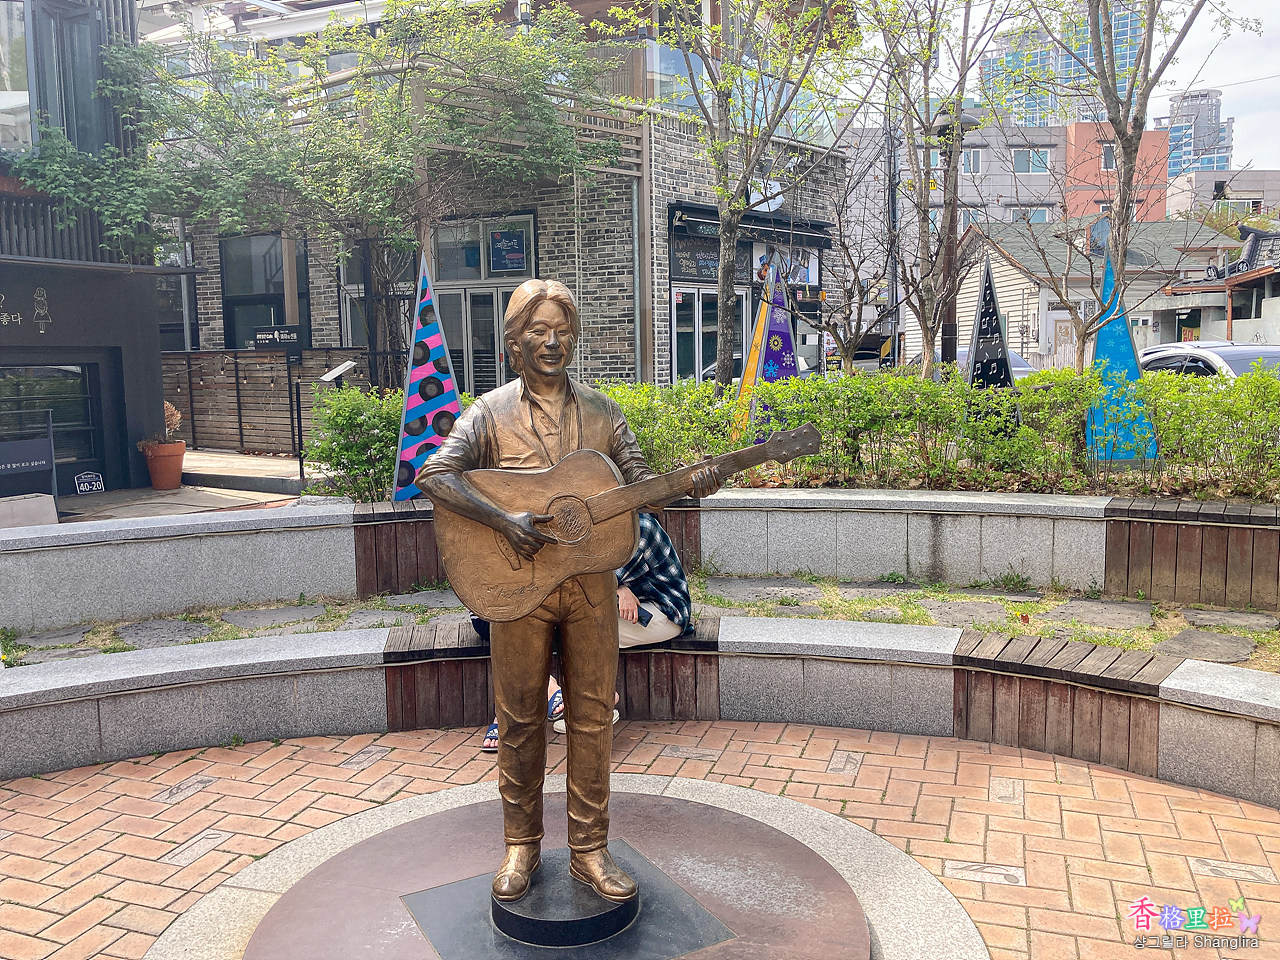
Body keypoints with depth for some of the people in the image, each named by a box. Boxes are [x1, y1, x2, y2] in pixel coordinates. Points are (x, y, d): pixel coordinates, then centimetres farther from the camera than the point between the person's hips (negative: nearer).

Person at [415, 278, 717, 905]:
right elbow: (433, 474, -15)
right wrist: (503, 520, -27)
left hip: (591, 585, 2)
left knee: (593, 718, 8)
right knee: (519, 718, 9)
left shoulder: (601, 412, 7)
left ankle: (589, 851, 22)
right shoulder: (491, 412, -3)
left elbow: (640, 481, 3)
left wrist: (688, 482, -18)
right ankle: (521, 846, 27)